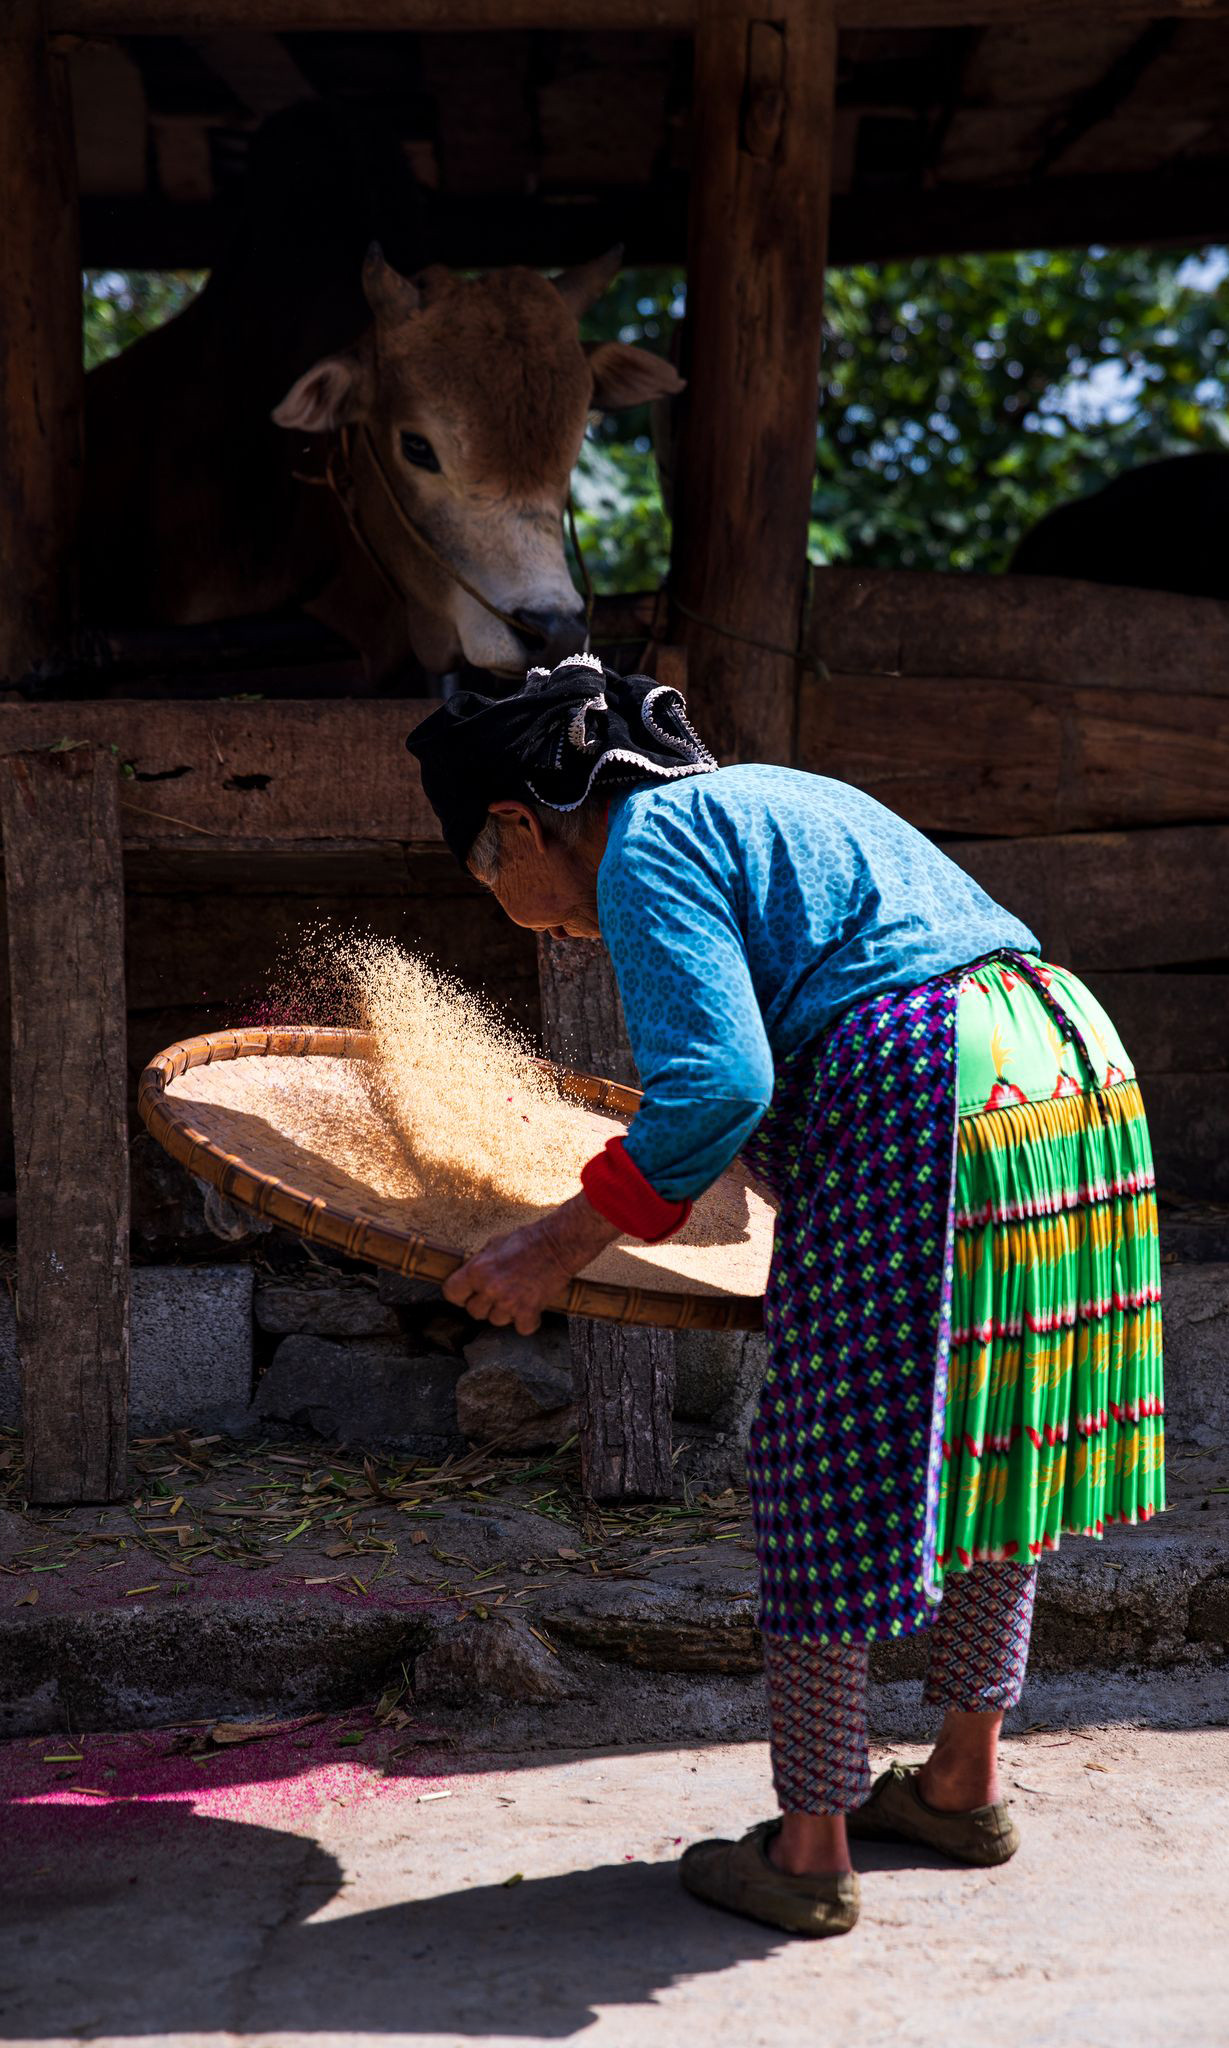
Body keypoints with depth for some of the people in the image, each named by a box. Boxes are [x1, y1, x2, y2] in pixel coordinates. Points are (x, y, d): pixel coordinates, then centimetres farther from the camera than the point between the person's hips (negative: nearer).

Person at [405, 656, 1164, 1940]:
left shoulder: (643, 849, -4)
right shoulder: (766, 802, 25)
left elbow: (719, 1087, -17)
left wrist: (561, 1246, -9)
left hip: (929, 1109, -10)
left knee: (826, 1480, 2)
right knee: (983, 1444, 19)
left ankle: (810, 1850, 11)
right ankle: (966, 1783, 32)